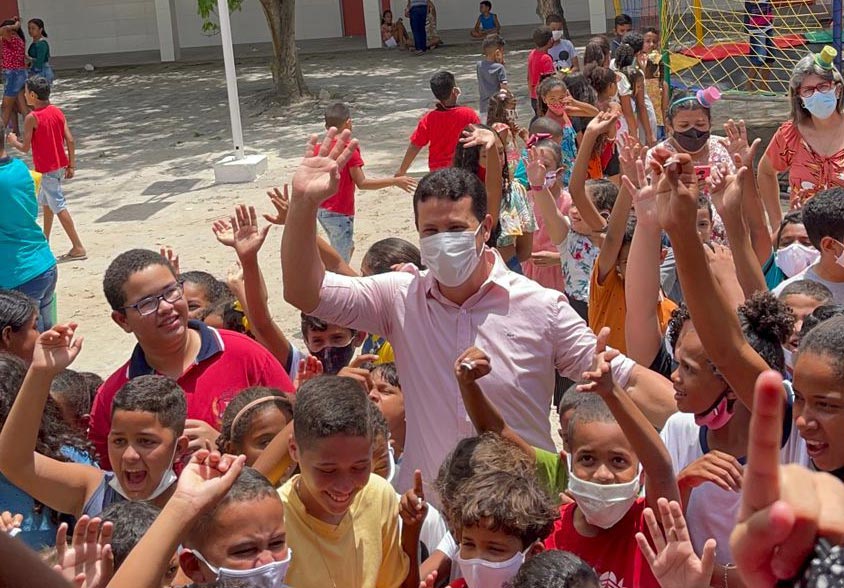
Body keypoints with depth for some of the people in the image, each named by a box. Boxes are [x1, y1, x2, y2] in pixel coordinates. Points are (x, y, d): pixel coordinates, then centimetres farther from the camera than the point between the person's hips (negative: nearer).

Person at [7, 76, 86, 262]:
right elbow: (70, 140, 1)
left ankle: (78, 248, -6)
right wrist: (71, 164, 8)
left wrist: (13, 141, 6)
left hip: (46, 169, -8)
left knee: (58, 206, -5)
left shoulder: (32, 117, -16)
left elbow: (25, 147, -14)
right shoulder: (58, 112, 3)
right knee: (45, 201, 23)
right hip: (60, 166, 8)